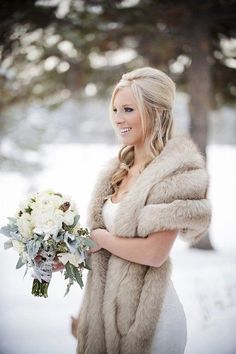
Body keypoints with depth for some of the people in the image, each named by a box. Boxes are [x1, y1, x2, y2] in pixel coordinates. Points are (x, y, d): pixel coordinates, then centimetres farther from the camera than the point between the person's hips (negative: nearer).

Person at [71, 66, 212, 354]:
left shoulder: (177, 171, -16)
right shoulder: (119, 169, 6)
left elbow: (154, 253, -21)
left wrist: (99, 238, -10)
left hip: (146, 309, -7)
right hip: (106, 303, 7)